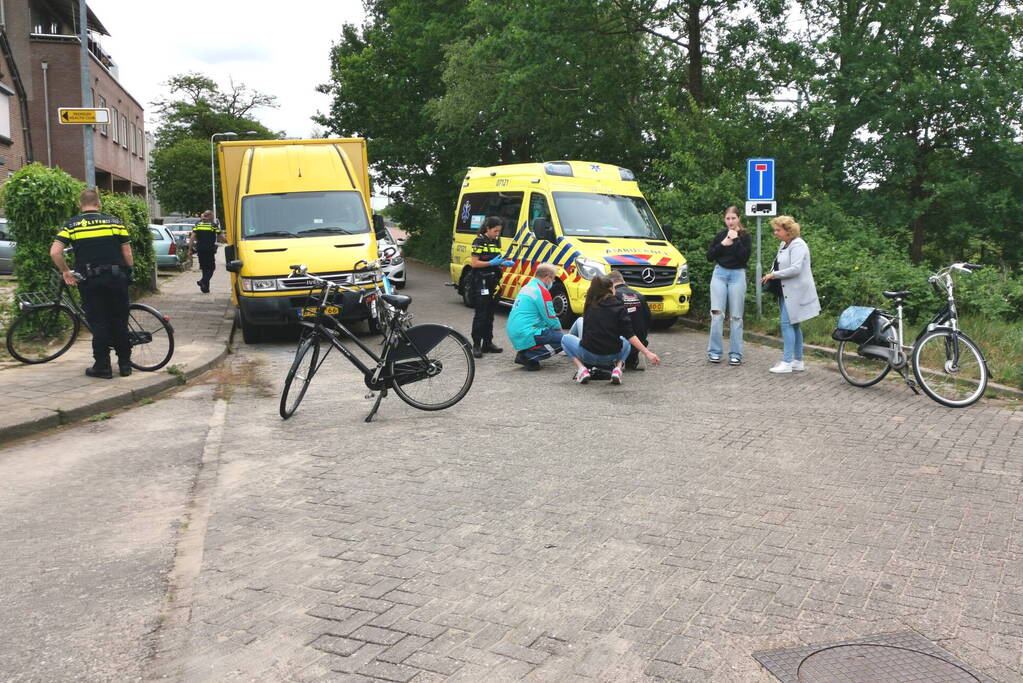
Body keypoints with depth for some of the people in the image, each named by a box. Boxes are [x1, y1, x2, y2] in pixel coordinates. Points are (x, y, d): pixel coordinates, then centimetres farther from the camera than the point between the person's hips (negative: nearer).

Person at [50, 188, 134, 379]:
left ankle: (102, 366, 8)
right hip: (116, 277, 1)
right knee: (119, 322, 10)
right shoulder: (114, 222, 4)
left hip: (90, 281, -1)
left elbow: (55, 252, -7)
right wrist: (128, 274, 14)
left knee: (98, 323, 6)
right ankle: (125, 364, 14)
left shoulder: (72, 225, 2)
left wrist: (65, 272, 7)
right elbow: (127, 253, 1)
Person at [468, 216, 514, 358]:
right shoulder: (479, 241, -9)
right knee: (481, 314, -9)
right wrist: (492, 263, -21)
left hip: (493, 282, 8)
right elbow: (474, 263, -13)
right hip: (480, 281, -8)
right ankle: (476, 345, -5)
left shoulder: (497, 241, 14)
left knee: (490, 314, 11)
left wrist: (504, 263, 0)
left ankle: (488, 343, 19)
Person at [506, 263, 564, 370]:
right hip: (526, 335, -9)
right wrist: (559, 329, 13)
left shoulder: (527, 287, 16)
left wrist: (556, 327, 22)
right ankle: (527, 356, -12)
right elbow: (551, 318, -8)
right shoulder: (542, 292, -12)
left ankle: (524, 352, 8)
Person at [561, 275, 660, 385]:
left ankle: (581, 368, 2)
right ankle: (618, 368, 4)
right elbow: (630, 335, -9)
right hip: (611, 357, 0)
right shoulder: (618, 307, -2)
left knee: (566, 339, 25)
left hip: (589, 356, 0)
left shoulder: (590, 306, 5)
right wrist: (647, 353, -10)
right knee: (626, 341, 32)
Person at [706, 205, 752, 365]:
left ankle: (735, 354, 3)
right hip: (720, 274, 2)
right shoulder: (720, 235, 9)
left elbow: (745, 258, -11)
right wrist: (723, 244, -8)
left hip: (737, 275, -2)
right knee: (717, 313, -7)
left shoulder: (745, 236, 1)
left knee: (736, 316, 0)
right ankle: (714, 351, -2)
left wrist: (735, 240, -14)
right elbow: (709, 256, 4)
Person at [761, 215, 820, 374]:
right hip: (787, 292, 10)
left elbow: (795, 269, -24)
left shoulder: (797, 245, -14)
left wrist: (774, 274, -18)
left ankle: (787, 362, -10)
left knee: (787, 324, -12)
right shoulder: (784, 245, 16)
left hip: (795, 293, -10)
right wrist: (771, 275, 4)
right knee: (793, 325, 12)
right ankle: (798, 361, 19)